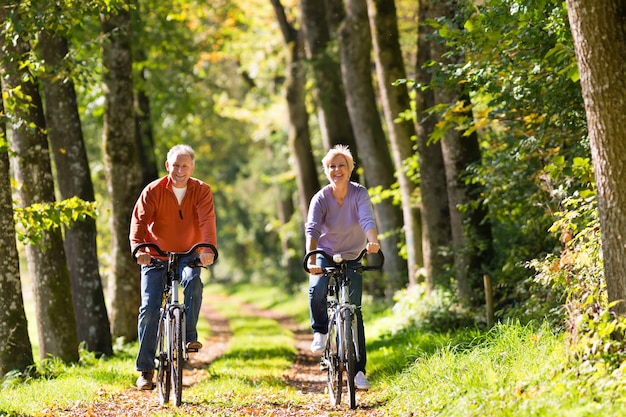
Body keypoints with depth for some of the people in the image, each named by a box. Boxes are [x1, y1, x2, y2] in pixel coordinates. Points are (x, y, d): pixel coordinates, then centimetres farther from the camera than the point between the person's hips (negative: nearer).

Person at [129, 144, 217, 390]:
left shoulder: (201, 191, -6)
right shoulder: (153, 191, -8)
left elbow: (207, 220, -21)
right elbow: (139, 220, -19)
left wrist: (208, 247, -41)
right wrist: (138, 248, -39)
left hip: (188, 255, 0)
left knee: (193, 281, -34)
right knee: (150, 308, -10)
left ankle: (190, 337, -22)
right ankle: (145, 369, 0)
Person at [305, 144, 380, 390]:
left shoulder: (359, 194, -15)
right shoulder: (320, 199, -16)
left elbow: (367, 220, -31)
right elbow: (312, 229, -30)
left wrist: (373, 241, -53)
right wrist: (311, 257, -48)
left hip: (352, 257, 0)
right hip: (325, 254, 0)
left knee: (354, 312, -5)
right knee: (316, 290, -31)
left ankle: (359, 370, 1)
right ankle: (320, 331, -1)